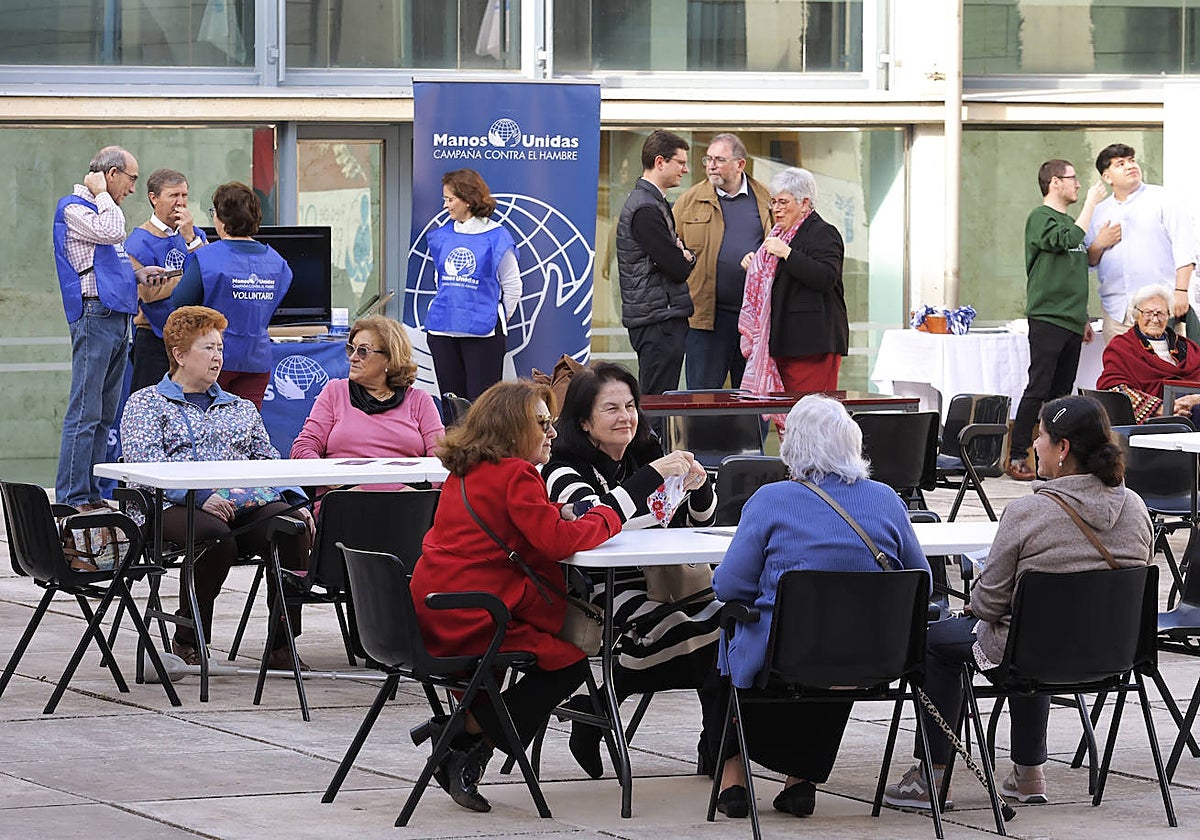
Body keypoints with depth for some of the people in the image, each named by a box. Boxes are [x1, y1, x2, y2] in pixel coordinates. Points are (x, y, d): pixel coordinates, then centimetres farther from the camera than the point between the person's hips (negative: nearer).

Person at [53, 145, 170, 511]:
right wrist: (101, 194, -8)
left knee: (105, 414, 9)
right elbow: (112, 233, -22)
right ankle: (71, 497, -12)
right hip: (95, 313, -10)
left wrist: (137, 275, 13)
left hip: (117, 316, 10)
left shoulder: (99, 208, 23)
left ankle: (91, 494, 11)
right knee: (85, 413, -11)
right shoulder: (73, 208, -6)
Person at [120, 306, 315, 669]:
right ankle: (187, 641, -20)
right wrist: (200, 496, -19)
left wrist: (295, 499, 4)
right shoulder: (145, 404, 12)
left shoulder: (241, 408, 30)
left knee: (293, 526, -27)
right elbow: (148, 463, -4)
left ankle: (282, 645, -22)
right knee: (216, 536, -38)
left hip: (249, 504, 4)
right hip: (175, 505, -4)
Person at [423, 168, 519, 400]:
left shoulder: (496, 237, -4)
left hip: (483, 332, -5)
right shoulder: (441, 236, 10)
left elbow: (512, 287, 2)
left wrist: (496, 321, 6)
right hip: (442, 331, 5)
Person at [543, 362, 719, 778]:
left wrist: (699, 487, -3)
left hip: (658, 584, 6)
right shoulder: (564, 470, -3)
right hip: (602, 593, -6)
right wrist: (653, 475, -26)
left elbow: (699, 523, 19)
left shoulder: (645, 456, 17)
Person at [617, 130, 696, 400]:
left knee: (653, 399, 11)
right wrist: (688, 258, 4)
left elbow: (677, 258, 20)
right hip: (660, 320, -10)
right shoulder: (646, 210, -16)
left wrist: (682, 256, -2)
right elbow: (678, 269, -18)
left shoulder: (655, 203, 18)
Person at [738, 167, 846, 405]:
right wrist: (755, 266, 14)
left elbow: (827, 278, -21)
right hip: (784, 340, 9)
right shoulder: (780, 234, 23)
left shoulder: (823, 233, -5)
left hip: (811, 341, -9)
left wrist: (787, 254, -21)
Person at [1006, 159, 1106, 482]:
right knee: (1039, 388, -12)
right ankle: (1017, 458, -11)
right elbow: (1067, 240, -22)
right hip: (1046, 318, -8)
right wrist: (1091, 203, -12)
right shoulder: (1040, 217, -4)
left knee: (1062, 393, 6)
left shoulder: (1069, 220, 21)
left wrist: (1083, 318, 24)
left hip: (1071, 321, 8)